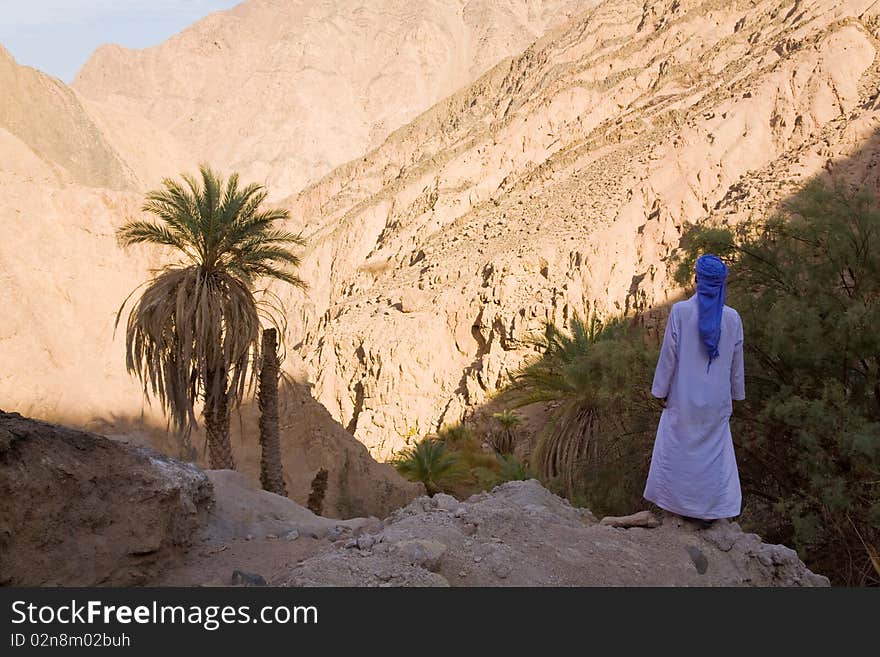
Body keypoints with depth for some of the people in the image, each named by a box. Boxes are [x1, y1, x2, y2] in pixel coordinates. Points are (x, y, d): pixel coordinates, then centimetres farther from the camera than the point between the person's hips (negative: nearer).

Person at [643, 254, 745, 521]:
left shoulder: (680, 311, -15)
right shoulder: (732, 317, -7)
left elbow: (669, 354, -11)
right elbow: (736, 361, 2)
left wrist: (662, 390, 0)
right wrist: (736, 394, 16)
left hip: (684, 396, -2)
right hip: (717, 399, 2)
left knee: (677, 448, 14)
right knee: (715, 451, 15)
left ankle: (674, 500, 25)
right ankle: (714, 505, 22)